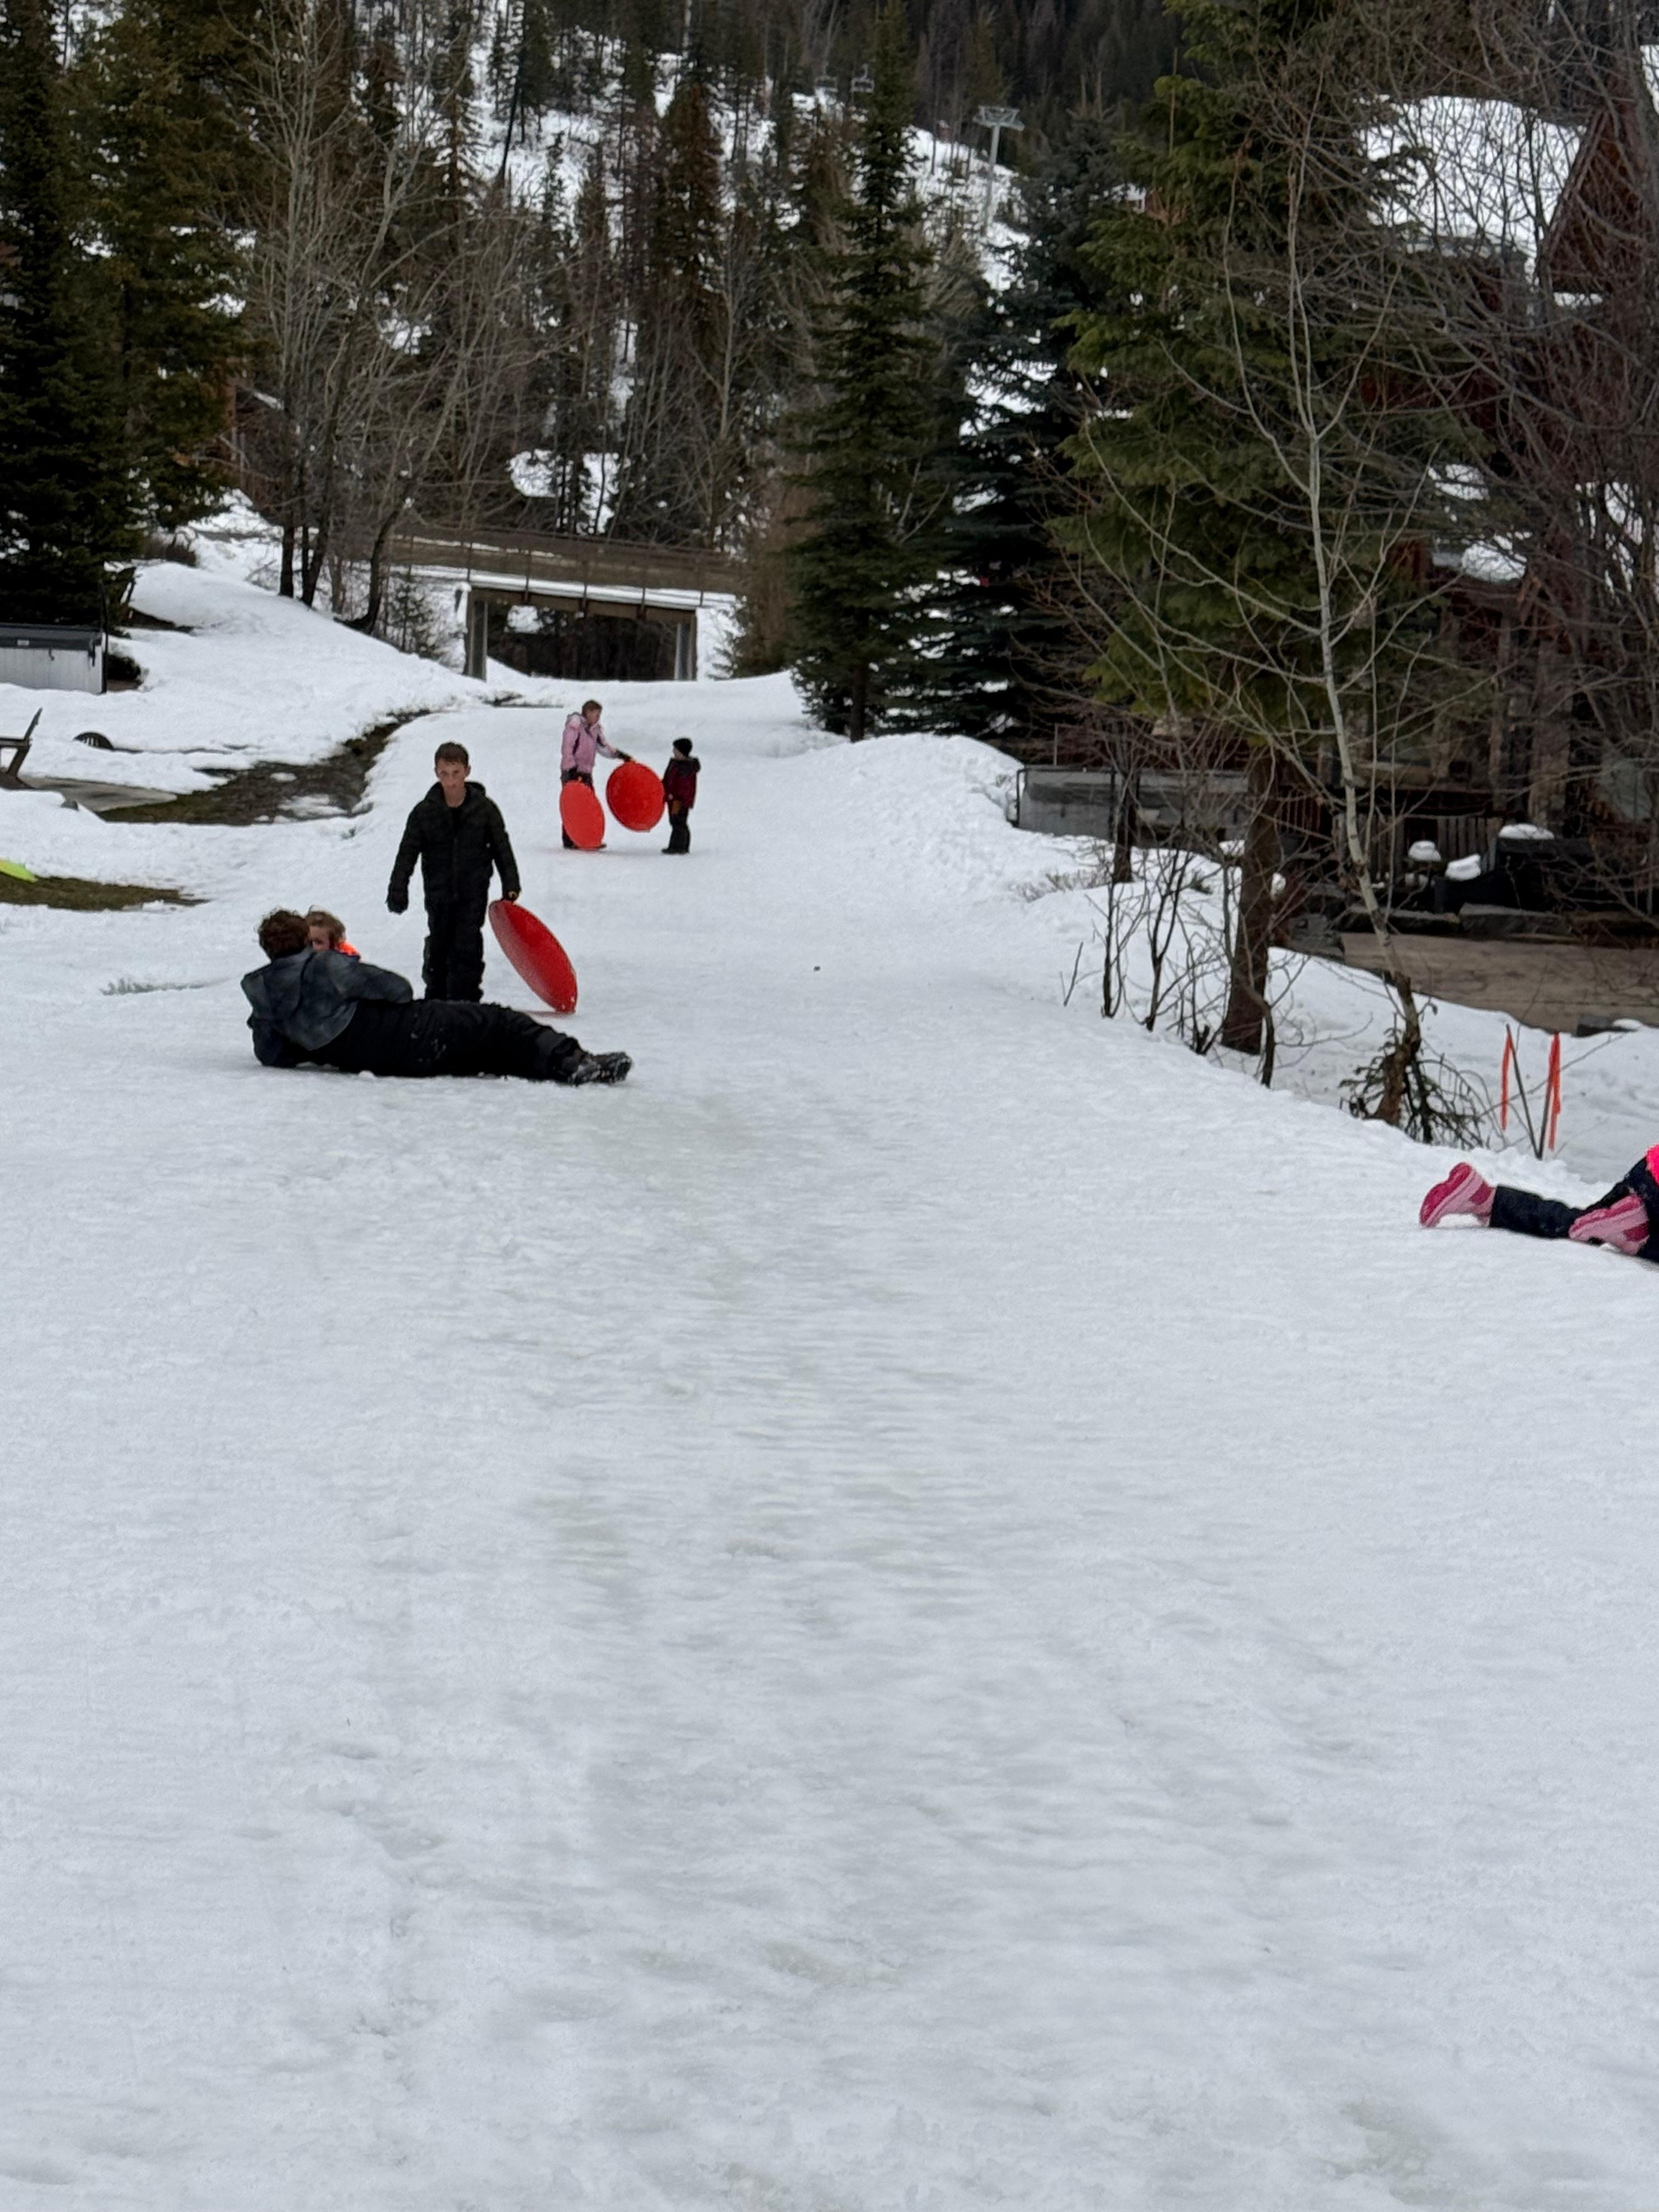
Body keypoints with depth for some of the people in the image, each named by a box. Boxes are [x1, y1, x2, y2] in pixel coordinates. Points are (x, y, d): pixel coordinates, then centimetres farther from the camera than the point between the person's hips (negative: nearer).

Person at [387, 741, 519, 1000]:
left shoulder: (485, 808, -3)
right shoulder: (424, 812, -2)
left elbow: (502, 849, 4)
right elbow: (407, 853, 0)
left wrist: (510, 886, 0)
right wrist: (398, 891, -7)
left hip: (473, 893, -2)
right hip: (439, 894, 2)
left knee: (468, 946, -8)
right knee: (438, 947, 9)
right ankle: (436, 999, 24)